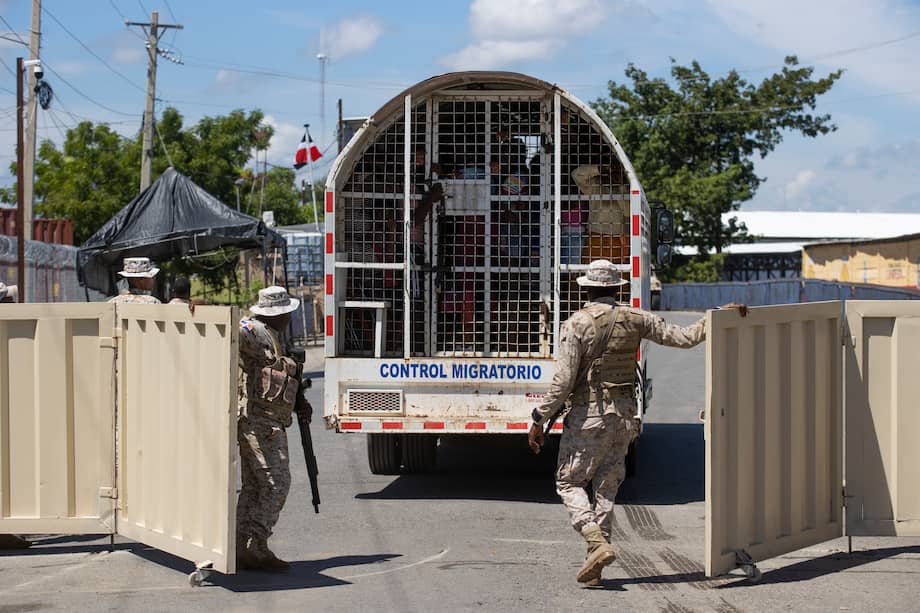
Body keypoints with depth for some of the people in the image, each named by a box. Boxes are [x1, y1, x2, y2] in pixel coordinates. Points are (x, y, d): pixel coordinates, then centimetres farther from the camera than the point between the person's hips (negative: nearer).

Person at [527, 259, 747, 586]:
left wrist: (540, 418, -8)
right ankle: (594, 567, 11)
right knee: (606, 486, 12)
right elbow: (682, 337, 2)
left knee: (569, 481, 5)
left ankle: (597, 544, -16)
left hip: (588, 415, -5)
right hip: (624, 415, 5)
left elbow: (563, 380, -14)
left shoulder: (577, 324, -11)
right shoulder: (635, 319, 2)